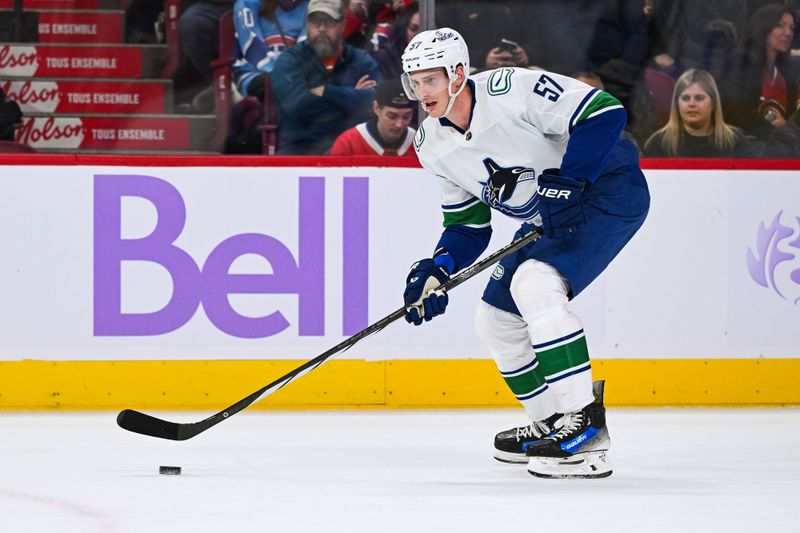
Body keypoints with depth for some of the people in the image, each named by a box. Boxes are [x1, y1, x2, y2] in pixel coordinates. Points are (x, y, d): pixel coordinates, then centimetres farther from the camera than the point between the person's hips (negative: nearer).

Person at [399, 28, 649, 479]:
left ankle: (585, 424, -28)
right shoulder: (433, 145, -1)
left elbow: (605, 113, -27)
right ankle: (554, 424, 24)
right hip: (551, 216, 10)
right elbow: (468, 225, 8)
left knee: (534, 285, -29)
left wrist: (564, 184, -31)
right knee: (496, 318, 8)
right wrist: (437, 272, -11)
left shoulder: (511, 90, -25)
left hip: (608, 189, -10)